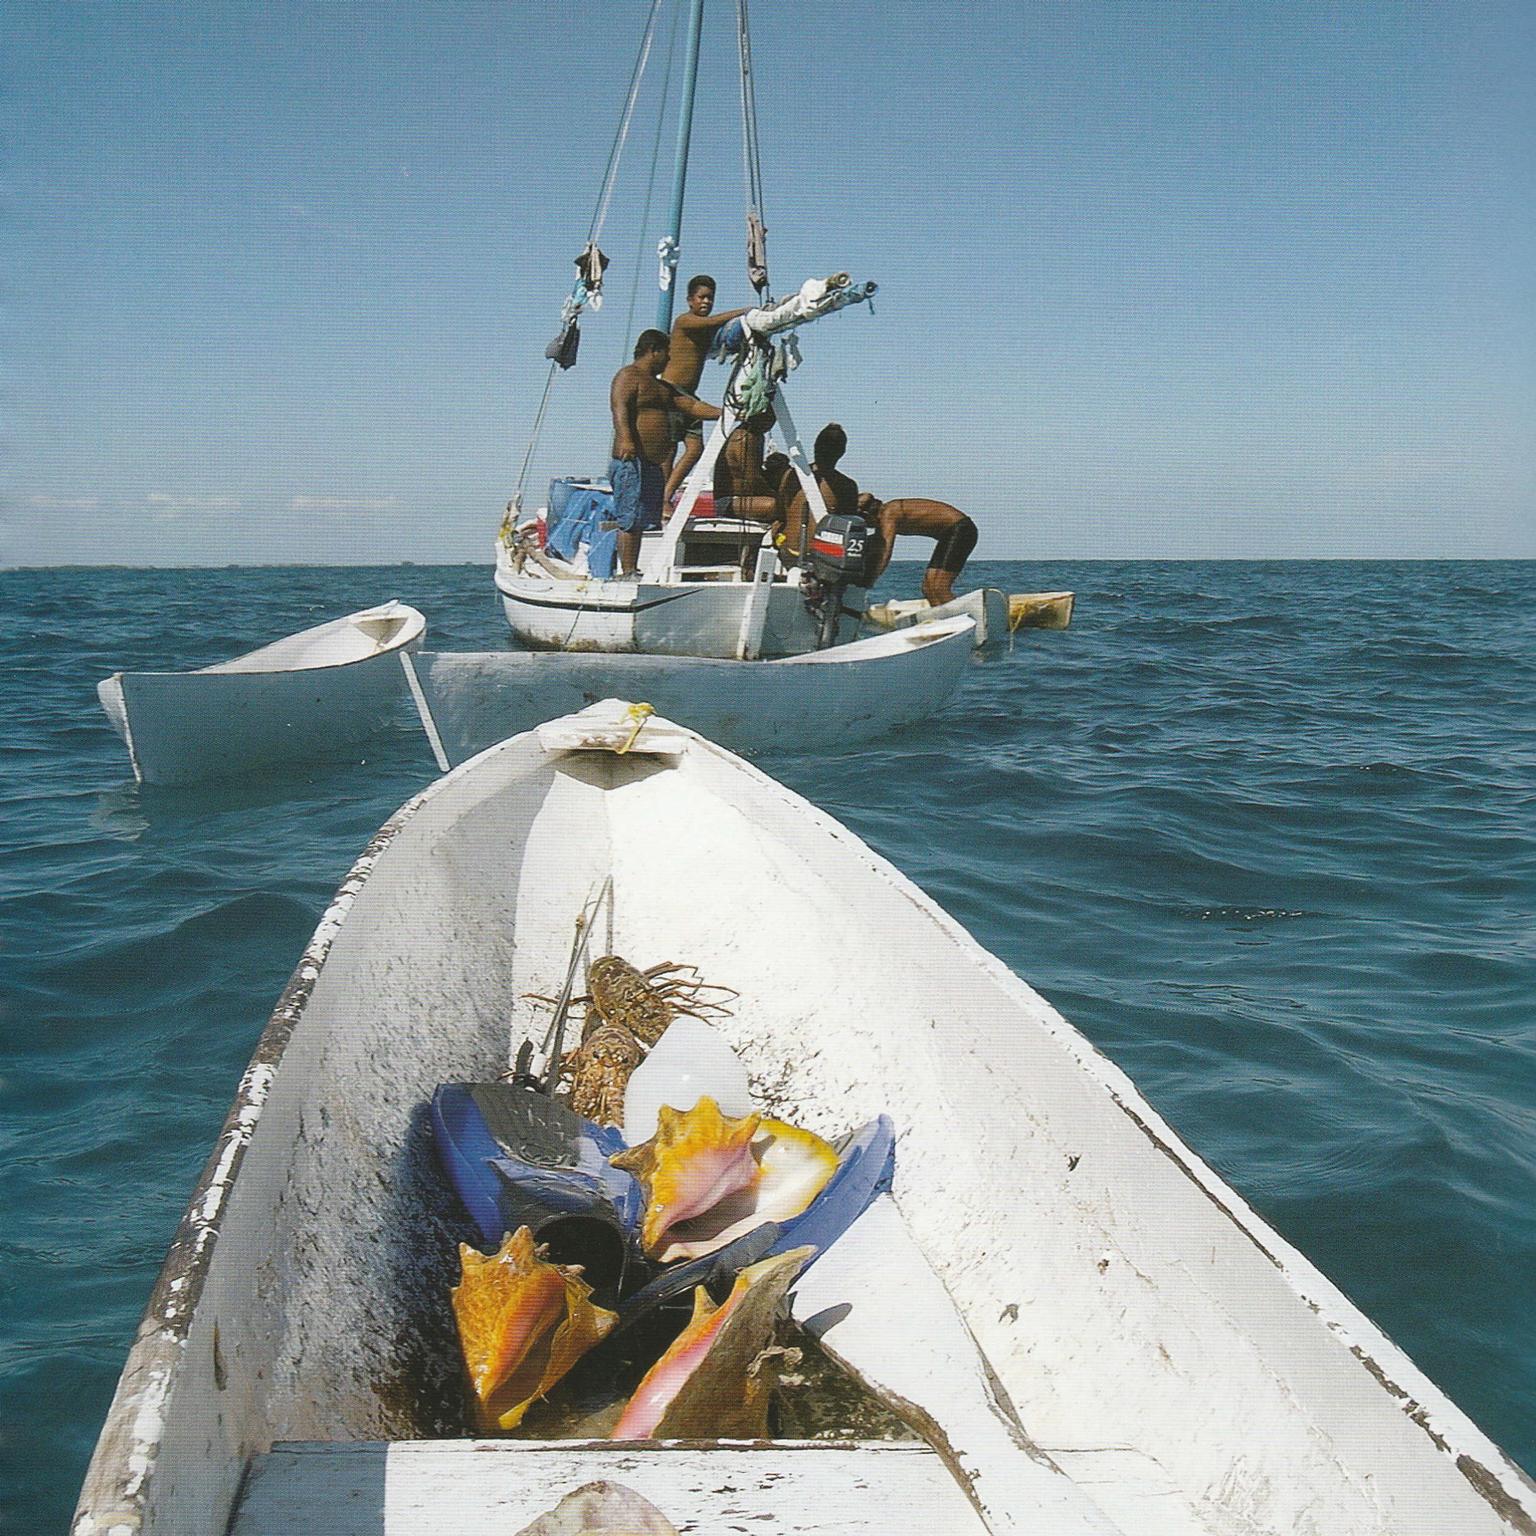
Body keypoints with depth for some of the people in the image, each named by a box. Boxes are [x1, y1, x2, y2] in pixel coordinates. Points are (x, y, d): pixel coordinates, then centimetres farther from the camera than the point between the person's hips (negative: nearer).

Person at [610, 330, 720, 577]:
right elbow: (620, 409, -21)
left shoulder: (661, 386, 26)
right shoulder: (628, 376, -4)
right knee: (630, 520, -11)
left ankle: (633, 571, 11)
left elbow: (692, 406, 25)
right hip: (632, 462, -10)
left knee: (643, 520, 8)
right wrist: (625, 439, -38)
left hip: (654, 464, 10)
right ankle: (627, 572, -12)